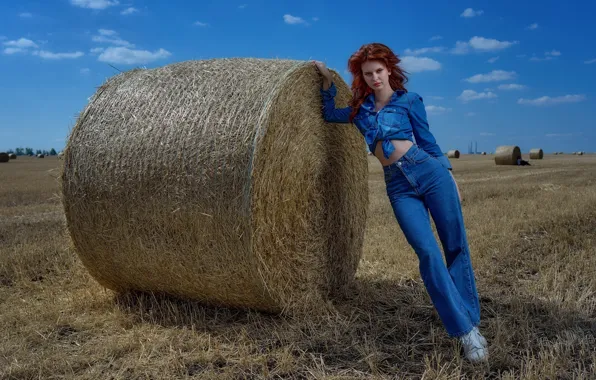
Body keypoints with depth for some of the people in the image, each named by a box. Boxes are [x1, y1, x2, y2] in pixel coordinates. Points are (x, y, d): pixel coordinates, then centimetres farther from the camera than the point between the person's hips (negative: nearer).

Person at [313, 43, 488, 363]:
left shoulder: (409, 101, 8)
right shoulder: (360, 109, 16)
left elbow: (428, 141, 10)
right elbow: (330, 115, 30)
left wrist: (448, 173, 9)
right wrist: (327, 81, 21)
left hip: (429, 172, -1)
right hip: (398, 187, 2)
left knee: (457, 247, 1)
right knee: (428, 253, -11)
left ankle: (472, 319, 17)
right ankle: (465, 330, -6)